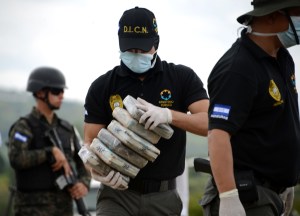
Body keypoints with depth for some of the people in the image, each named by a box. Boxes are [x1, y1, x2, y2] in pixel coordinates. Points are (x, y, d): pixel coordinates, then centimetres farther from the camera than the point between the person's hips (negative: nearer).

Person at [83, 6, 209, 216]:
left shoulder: (182, 78, 1)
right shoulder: (102, 86, 2)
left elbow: (210, 123, -9)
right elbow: (90, 141, 1)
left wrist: (169, 115, -26)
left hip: (163, 197, 1)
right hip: (118, 193, -1)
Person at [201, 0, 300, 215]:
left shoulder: (282, 59, 11)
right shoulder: (237, 69, -18)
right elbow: (218, 135, -26)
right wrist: (228, 198, -32)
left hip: (271, 192, 9)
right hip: (246, 197, -9)